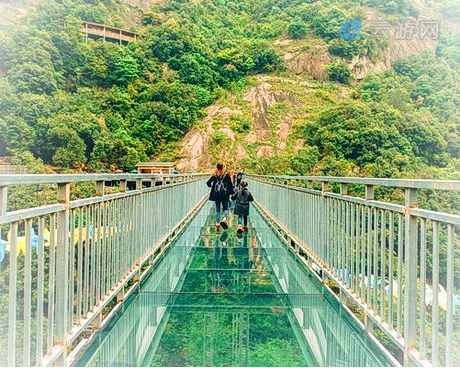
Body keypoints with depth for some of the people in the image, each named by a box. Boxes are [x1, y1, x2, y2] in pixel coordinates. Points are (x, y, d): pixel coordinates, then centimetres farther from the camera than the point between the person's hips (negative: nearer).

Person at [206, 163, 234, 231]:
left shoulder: (215, 175, -1)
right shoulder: (227, 175, -4)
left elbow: (208, 183, -1)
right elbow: (230, 185, -4)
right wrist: (231, 192, 8)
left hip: (216, 194, 1)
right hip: (225, 194, -1)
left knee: (217, 209, 11)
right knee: (225, 208, 9)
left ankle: (217, 224, 7)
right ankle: (224, 219, -19)